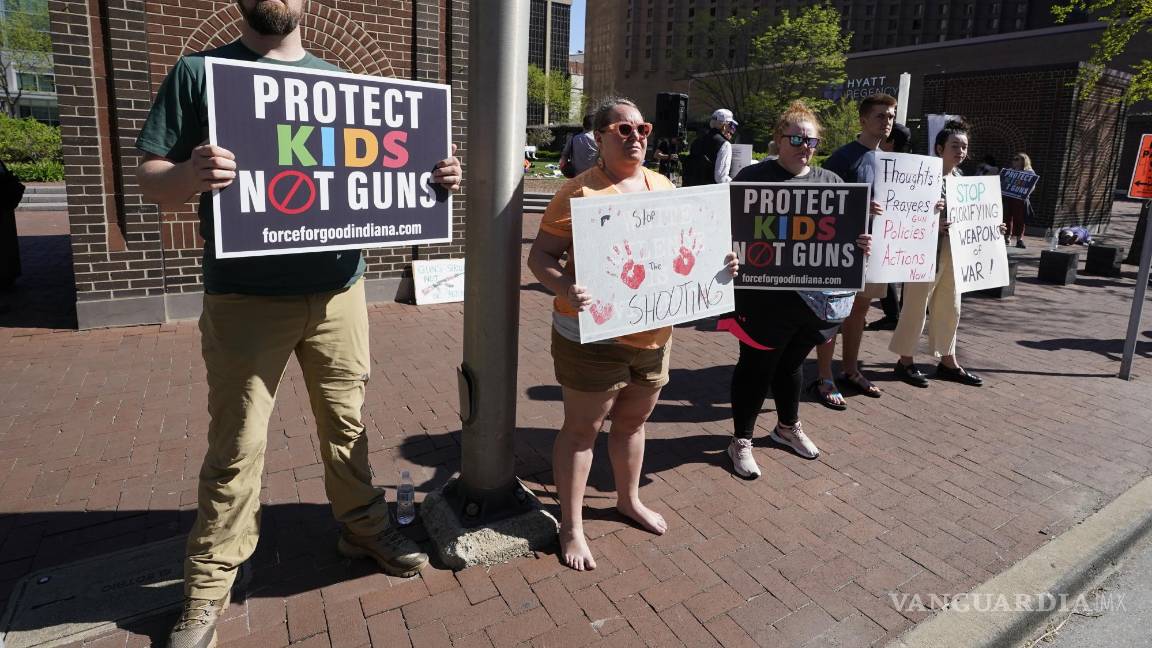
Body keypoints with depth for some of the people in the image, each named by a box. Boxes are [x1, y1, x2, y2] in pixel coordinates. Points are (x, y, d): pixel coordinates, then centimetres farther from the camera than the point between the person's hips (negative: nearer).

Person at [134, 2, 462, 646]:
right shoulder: (199, 73, 4)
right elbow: (151, 179, -1)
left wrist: (437, 178, -4)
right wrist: (190, 174, -25)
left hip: (340, 290, 3)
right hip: (245, 299, -2)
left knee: (348, 422, 14)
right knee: (236, 446, 4)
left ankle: (366, 527, 34)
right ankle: (209, 588, 23)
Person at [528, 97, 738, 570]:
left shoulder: (664, 188, 8)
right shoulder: (580, 192, -12)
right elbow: (540, 256, -14)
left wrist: (719, 263, -2)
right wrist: (564, 288, -33)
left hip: (653, 335, 6)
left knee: (633, 421, 22)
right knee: (581, 428, 7)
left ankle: (629, 499, 45)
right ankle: (571, 526, 24)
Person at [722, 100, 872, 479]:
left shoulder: (831, 182, 11)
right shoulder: (754, 177, -4)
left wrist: (863, 243, -9)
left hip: (815, 295, 5)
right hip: (766, 295, -5)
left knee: (792, 362, 21)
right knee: (757, 366, 5)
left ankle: (787, 427, 42)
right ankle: (741, 440, 21)